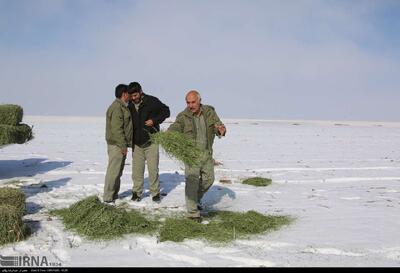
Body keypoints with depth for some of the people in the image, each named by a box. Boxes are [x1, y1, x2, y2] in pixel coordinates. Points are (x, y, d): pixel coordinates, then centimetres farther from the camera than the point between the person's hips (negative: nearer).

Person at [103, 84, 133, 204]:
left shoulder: (123, 107, 17)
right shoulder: (117, 107, -17)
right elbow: (116, 128, -22)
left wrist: (126, 143, 22)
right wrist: (123, 145, -21)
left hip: (121, 144, 11)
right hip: (117, 144, -11)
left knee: (118, 171, 16)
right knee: (113, 170, -6)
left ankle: (114, 195, 26)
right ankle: (108, 197, -1)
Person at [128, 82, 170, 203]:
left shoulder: (152, 101, -7)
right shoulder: (130, 105, 4)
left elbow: (166, 111, 1)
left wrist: (154, 120, -13)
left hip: (151, 141, -3)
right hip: (137, 142, 3)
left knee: (153, 168, -1)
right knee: (137, 169, 3)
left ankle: (155, 193, 11)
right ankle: (137, 192, 15)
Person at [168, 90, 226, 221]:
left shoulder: (209, 112, -2)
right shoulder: (183, 116, -11)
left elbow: (218, 126, -5)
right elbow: (174, 128, -21)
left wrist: (221, 129, -29)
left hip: (206, 152, 4)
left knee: (208, 179, 16)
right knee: (192, 182, -7)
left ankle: (196, 199, 41)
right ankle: (193, 212, 4)